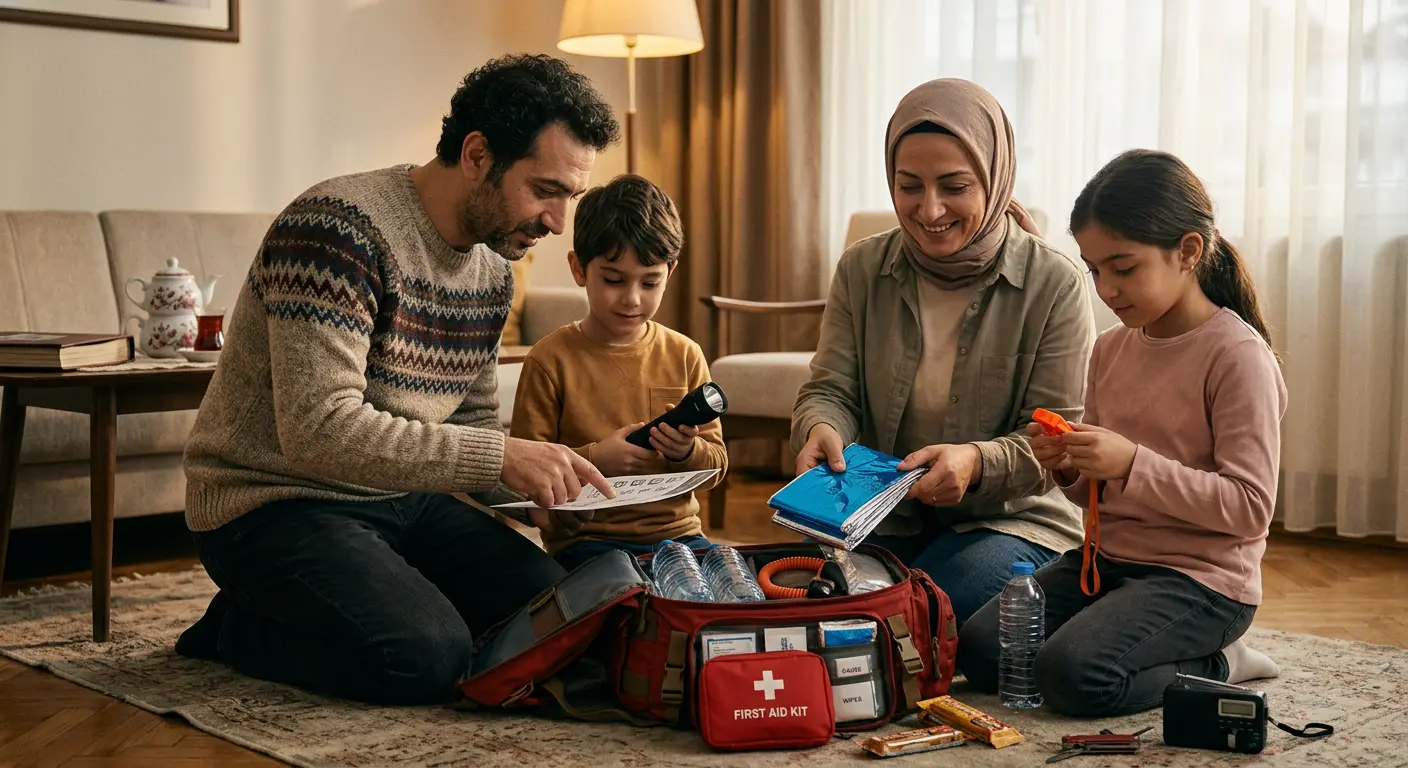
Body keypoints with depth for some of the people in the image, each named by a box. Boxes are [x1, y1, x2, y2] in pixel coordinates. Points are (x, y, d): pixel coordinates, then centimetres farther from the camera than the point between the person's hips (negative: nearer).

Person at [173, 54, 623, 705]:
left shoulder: (492, 269, 6)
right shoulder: (339, 228, -22)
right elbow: (319, 431, -30)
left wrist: (538, 487, -5)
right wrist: (500, 457, -30)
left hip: (399, 498, 8)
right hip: (275, 502, -8)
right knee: (426, 656, -28)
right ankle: (238, 628, 0)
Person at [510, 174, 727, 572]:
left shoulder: (684, 355, 8)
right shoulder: (550, 360, -3)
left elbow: (716, 464, 10)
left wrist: (686, 452, -12)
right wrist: (593, 460, -19)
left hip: (677, 532, 4)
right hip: (585, 539, -4)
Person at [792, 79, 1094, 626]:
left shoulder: (1054, 284, -8)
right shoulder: (861, 269, 4)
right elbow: (830, 390, 4)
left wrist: (978, 462, -30)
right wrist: (822, 429, -22)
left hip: (1014, 518, -3)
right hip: (885, 518, 3)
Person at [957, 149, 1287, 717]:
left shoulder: (1238, 355, -13)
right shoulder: (1111, 348, 9)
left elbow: (1250, 506, -18)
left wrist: (1133, 463, -25)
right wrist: (1069, 467, -6)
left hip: (1201, 577, -8)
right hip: (1107, 558, 8)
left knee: (1073, 675, -28)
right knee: (978, 649, -8)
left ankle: (1214, 666, 1)